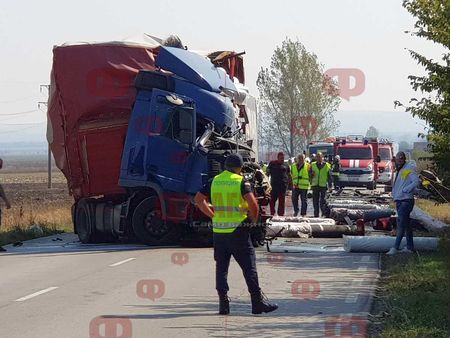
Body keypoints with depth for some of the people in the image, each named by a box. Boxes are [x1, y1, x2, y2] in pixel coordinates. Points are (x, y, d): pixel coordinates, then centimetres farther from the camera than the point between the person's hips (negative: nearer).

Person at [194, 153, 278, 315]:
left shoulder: (214, 181, 8)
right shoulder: (241, 182, -6)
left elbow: (198, 199, 9)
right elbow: (252, 202, -18)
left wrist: (213, 215, 11)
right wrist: (254, 218, -2)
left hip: (218, 230, 4)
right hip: (238, 229, -4)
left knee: (221, 266, 9)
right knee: (249, 266, 0)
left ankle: (223, 303, 6)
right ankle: (258, 302, 0)